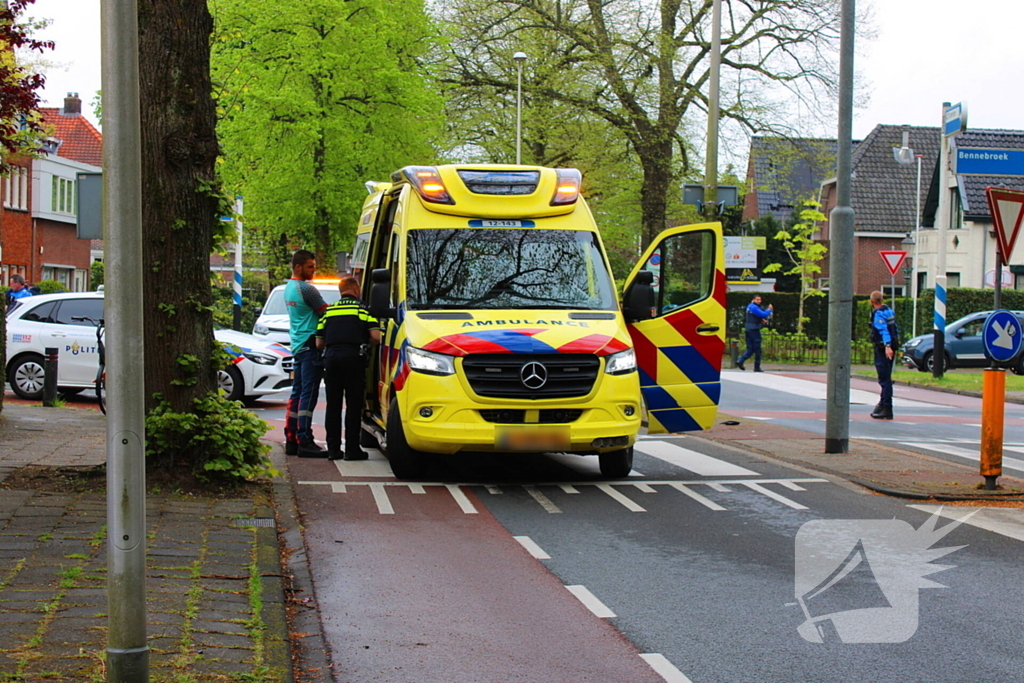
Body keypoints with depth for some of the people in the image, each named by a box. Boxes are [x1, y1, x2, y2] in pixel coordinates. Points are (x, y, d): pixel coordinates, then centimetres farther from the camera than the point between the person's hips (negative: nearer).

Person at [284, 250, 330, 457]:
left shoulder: (288, 288, 16)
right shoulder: (306, 288, -14)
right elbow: (325, 312, -8)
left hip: (297, 345, 10)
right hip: (310, 345, -10)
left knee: (297, 394, 11)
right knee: (308, 395, -10)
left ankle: (291, 439, 12)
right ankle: (304, 442, -12)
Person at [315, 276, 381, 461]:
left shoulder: (328, 310, 16)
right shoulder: (362, 308, 5)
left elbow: (319, 343, 13)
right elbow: (375, 336, -5)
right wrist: (365, 342, 16)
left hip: (331, 356, 4)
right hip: (353, 356, -4)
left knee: (333, 405, 9)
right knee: (353, 404, 0)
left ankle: (333, 449, 10)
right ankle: (352, 449, -2)